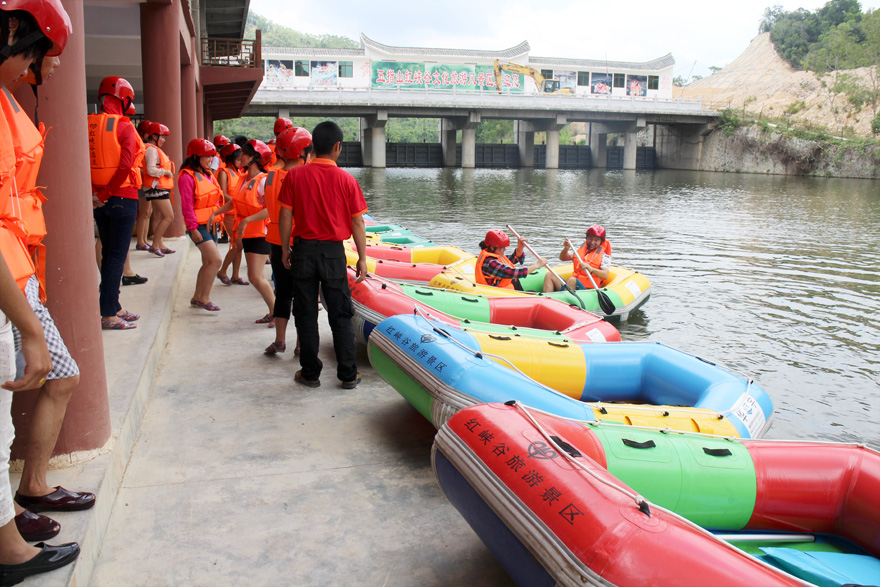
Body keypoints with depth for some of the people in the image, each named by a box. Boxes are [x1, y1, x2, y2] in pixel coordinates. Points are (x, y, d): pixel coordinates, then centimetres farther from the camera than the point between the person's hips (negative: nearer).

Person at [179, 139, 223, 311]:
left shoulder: (208, 174, 14)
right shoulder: (187, 176, -12)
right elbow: (187, 206, -15)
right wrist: (193, 228, -17)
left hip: (210, 224, 9)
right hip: (199, 225, -9)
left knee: (208, 262, 11)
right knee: (215, 260, -15)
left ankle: (197, 297, 23)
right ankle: (204, 298, -5)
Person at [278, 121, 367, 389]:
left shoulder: (295, 176, -4)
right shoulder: (346, 180, -5)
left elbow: (285, 216, -2)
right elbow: (357, 222, -2)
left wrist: (285, 249, 9)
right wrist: (362, 258, 5)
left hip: (303, 249, 1)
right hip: (334, 252, 0)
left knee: (306, 314, 10)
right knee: (340, 315, 8)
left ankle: (310, 373, 16)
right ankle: (348, 375, 12)